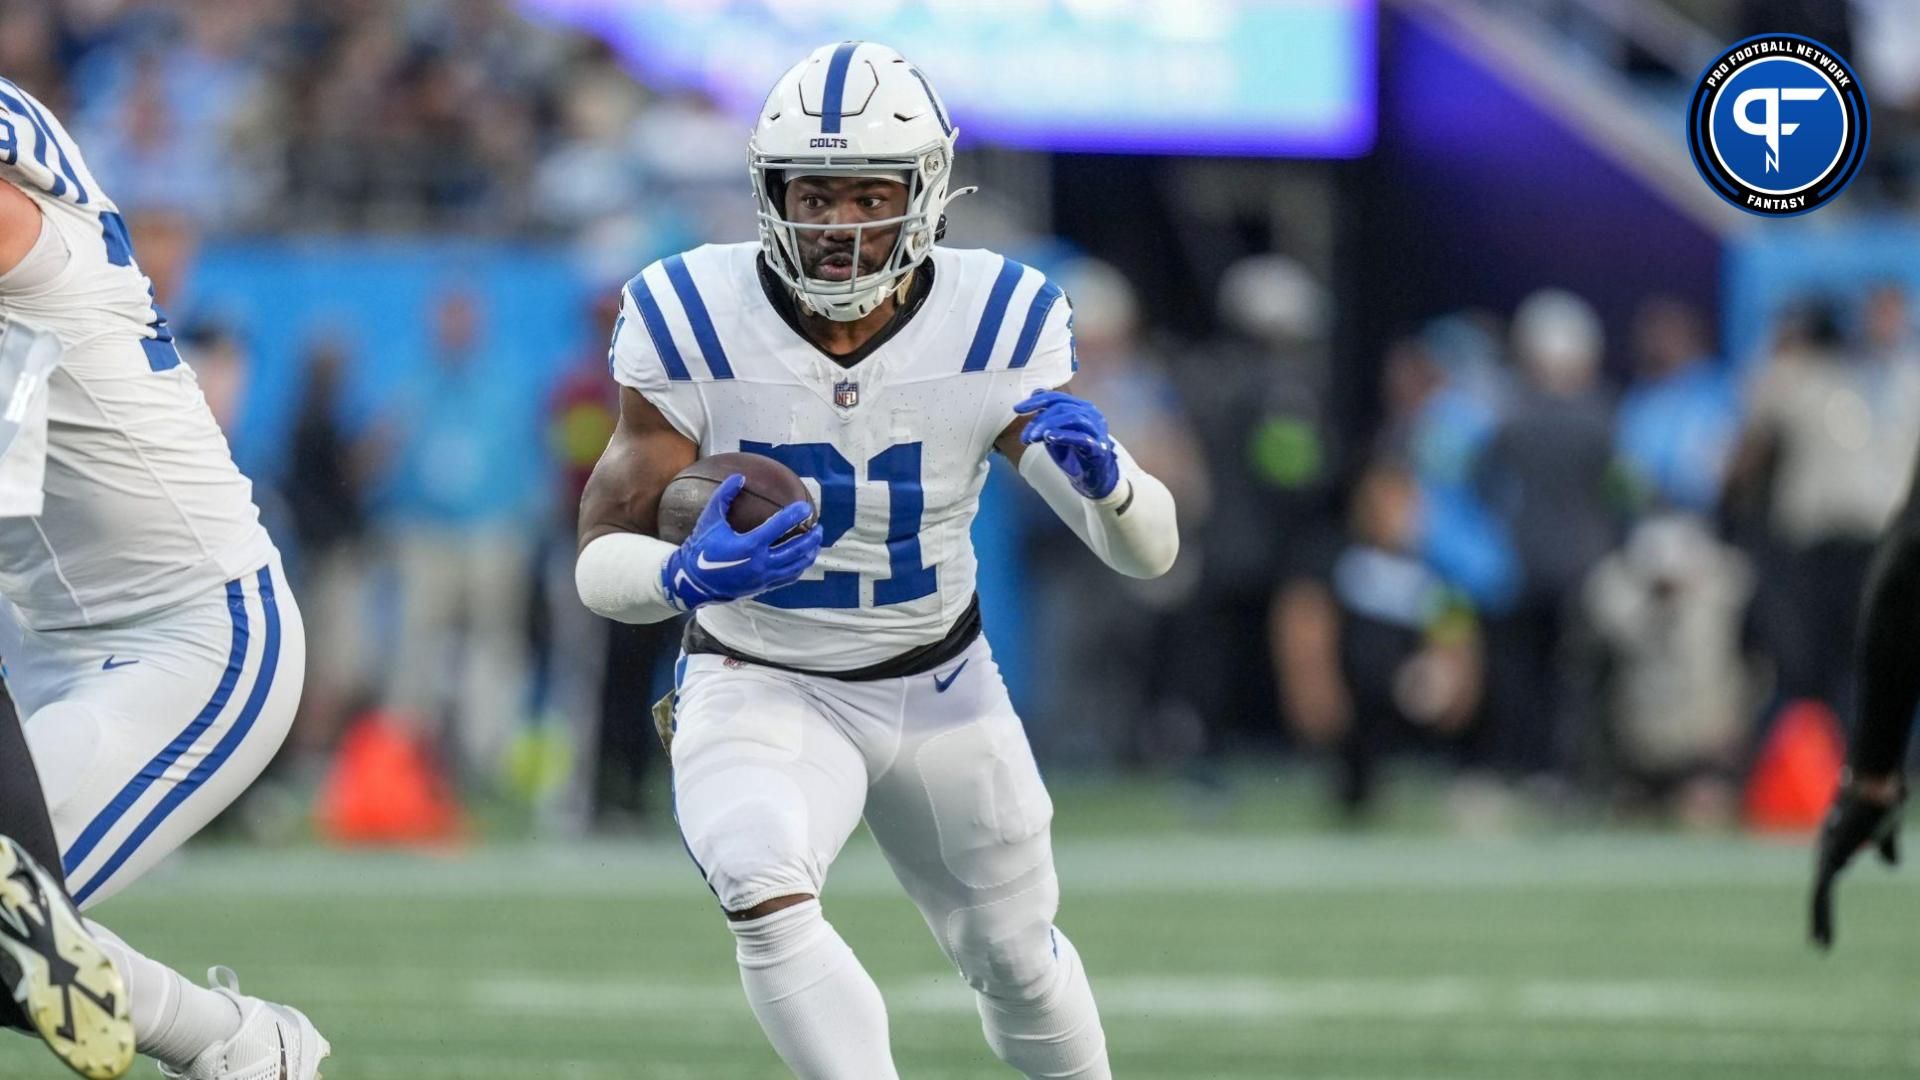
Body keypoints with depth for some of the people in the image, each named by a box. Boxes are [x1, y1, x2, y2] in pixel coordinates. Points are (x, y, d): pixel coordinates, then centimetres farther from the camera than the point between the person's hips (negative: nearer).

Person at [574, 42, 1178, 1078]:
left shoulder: (994, 326, -16)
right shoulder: (694, 324, -19)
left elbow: (1148, 550, -15)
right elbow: (601, 563, -18)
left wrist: (1099, 471, -39)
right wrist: (686, 577, -41)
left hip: (941, 691, 2)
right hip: (759, 691, -2)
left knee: (1016, 962, 18)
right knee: (766, 897, -32)